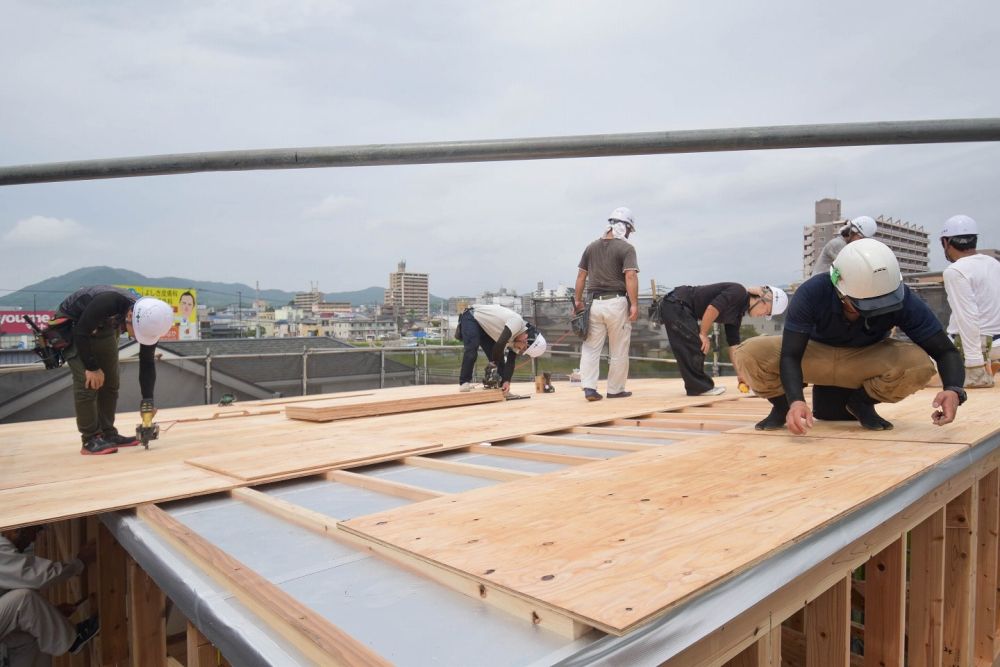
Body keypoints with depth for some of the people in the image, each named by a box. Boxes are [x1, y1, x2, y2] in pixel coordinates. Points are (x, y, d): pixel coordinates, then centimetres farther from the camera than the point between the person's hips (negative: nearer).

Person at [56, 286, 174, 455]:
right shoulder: (108, 302, -42)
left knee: (111, 382, 4)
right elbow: (81, 332, -31)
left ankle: (108, 434, 15)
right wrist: (92, 368, -24)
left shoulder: (148, 321, -22)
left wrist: (148, 400, -19)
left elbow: (147, 363, -14)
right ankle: (91, 440, -6)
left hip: (102, 326, 6)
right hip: (72, 324, -6)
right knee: (87, 383, -13)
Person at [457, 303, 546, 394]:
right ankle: (464, 383, -15)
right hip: (471, 317, -8)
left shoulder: (515, 337, -4)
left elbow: (511, 361, -2)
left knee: (496, 356, 0)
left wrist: (507, 381, -13)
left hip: (484, 326, 8)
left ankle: (501, 386, 4)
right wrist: (494, 361, -19)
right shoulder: (517, 322, -31)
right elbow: (500, 344, -35)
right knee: (471, 351, -24)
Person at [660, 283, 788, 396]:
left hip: (682, 309, 10)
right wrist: (703, 334, -14)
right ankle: (700, 387, 0)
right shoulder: (739, 292, -13)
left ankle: (696, 386, 20)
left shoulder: (737, 313, 13)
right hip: (676, 305, -10)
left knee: (697, 348, 13)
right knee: (694, 346, -8)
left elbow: (733, 343, 15)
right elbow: (712, 308, -26)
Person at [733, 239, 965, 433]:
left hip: (867, 360, 2)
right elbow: (790, 356, -33)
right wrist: (795, 400, -52)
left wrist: (953, 389, -42)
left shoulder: (902, 299, -26)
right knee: (748, 355, -31)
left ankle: (861, 402, -1)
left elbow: (945, 351, -20)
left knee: (918, 364, -32)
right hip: (814, 354, -1)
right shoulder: (811, 293, -31)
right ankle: (783, 404, 1)